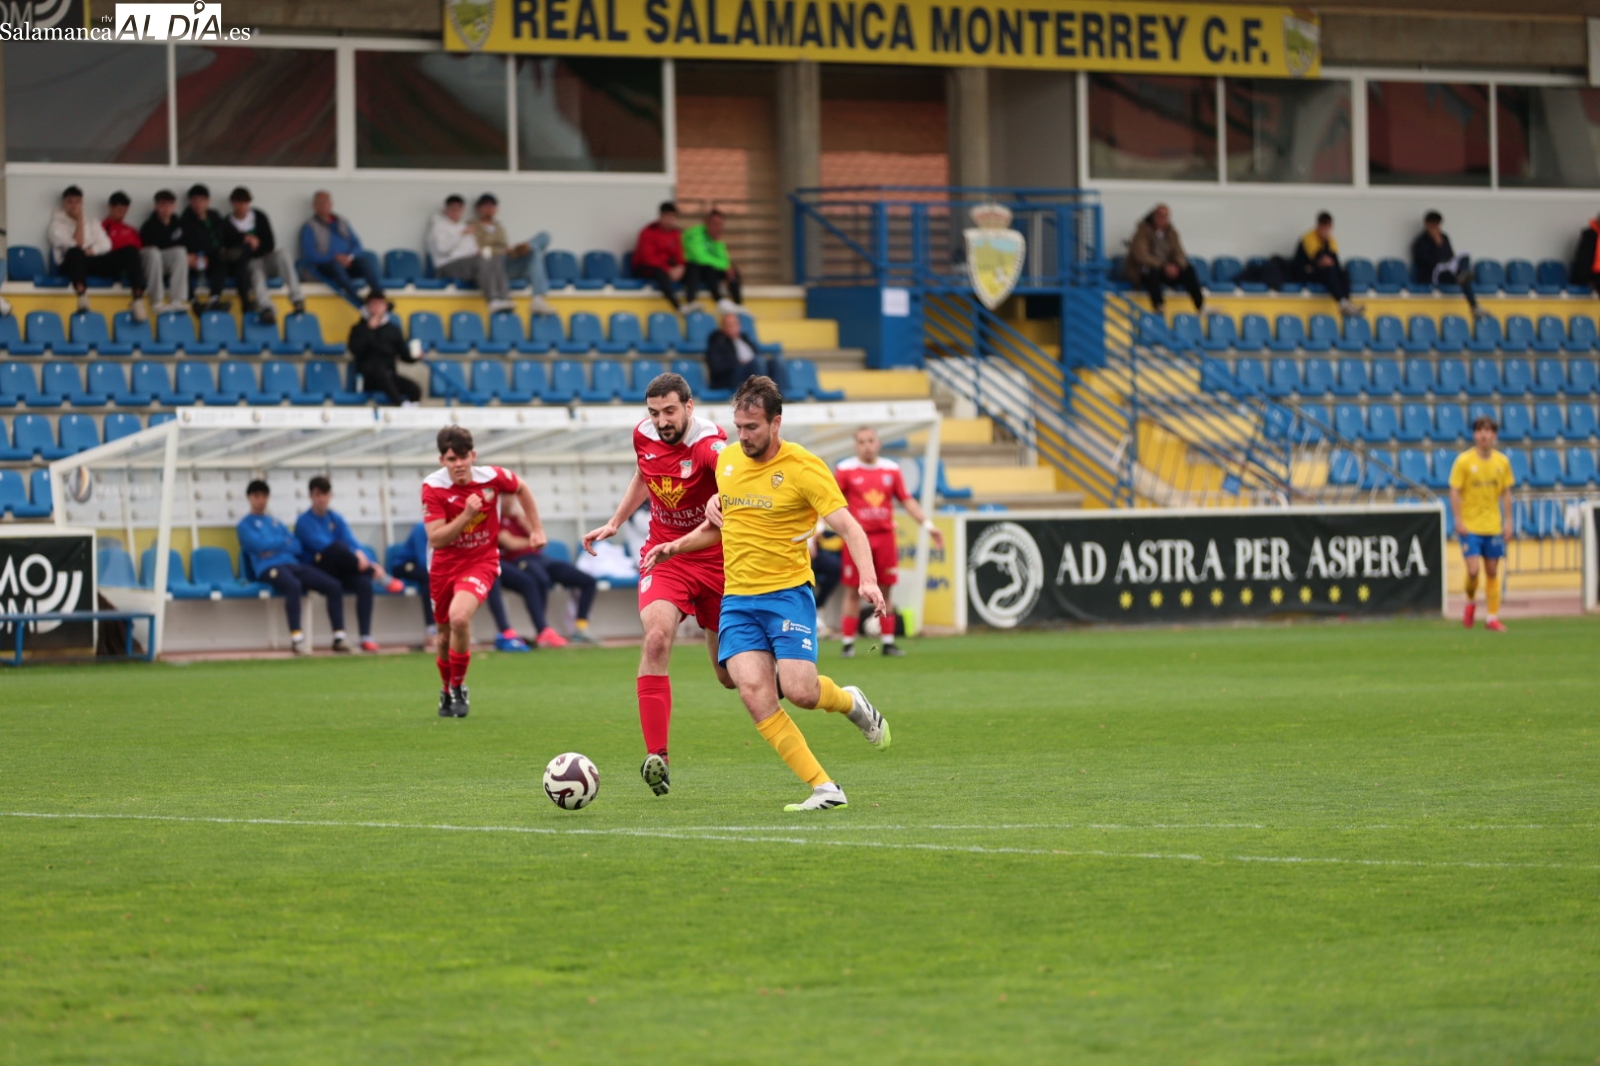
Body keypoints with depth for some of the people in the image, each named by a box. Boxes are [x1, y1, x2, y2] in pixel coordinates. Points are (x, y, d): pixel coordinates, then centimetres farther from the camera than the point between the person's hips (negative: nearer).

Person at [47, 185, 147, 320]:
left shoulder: (90, 217, 21)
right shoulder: (57, 221, 7)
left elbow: (106, 244, 9)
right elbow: (77, 244, -10)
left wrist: (91, 250, -7)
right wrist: (79, 220, -10)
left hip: (94, 261, 5)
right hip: (72, 263, -5)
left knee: (131, 251, -17)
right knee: (75, 252, -41)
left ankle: (138, 299, -33)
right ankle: (82, 297, -60)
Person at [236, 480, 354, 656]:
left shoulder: (276, 523, 30)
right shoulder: (246, 524, 13)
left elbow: (297, 547, 17)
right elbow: (259, 545, -6)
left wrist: (275, 547, -1)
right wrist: (284, 542, 7)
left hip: (293, 564, 6)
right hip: (269, 569, -6)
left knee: (334, 586, -15)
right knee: (293, 585, -42)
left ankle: (339, 637, -16)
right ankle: (296, 638, -43)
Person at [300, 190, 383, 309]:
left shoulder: (342, 223, 22)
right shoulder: (309, 227, 6)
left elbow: (357, 245, 16)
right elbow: (309, 256, -5)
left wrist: (349, 257, -8)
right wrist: (335, 259, -15)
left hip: (347, 263, 5)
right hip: (324, 267, -5)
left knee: (364, 261, -27)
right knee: (336, 266, -38)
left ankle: (378, 295, -46)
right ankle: (361, 305, -52)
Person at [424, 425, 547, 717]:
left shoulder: (491, 477, -13)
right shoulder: (433, 487, -16)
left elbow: (522, 489, 10)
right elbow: (435, 539, -20)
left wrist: (537, 529, 11)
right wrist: (466, 515, -31)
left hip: (481, 562, -2)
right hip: (445, 565, 2)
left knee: (459, 617, -28)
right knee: (445, 633, 12)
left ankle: (458, 688, -7)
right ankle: (447, 691, 42)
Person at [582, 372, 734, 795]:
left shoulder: (708, 444, -22)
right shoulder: (644, 435, -4)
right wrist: (615, 523, 15)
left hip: (714, 558, -3)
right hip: (664, 554, 3)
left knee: (732, 676, 7)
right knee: (656, 636, -27)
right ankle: (656, 756, -27)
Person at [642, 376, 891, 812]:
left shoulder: (804, 468, -9)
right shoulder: (727, 461, 9)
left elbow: (849, 527, -15)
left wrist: (867, 579, -30)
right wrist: (677, 545, 17)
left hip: (788, 592, -5)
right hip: (737, 599, 5)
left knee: (799, 691, -18)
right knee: (754, 693, -15)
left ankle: (851, 702, 20)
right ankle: (824, 788, -10)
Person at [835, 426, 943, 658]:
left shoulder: (891, 469, 9)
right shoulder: (846, 470, -1)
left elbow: (906, 499, 14)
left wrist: (927, 524, 10)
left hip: (885, 536, 3)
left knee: (886, 591, 5)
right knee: (853, 592, -1)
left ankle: (888, 642, 11)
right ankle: (848, 643, 4)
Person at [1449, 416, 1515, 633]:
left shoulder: (1502, 461, 3)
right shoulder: (1464, 461, -8)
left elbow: (1506, 493, 9)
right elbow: (1454, 492, -7)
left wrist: (1508, 521, 4)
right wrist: (1459, 521, -14)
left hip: (1493, 525, 3)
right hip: (1470, 526, -3)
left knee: (1492, 572, 6)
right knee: (1473, 570, -13)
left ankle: (1493, 618, 12)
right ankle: (1470, 602, 17)